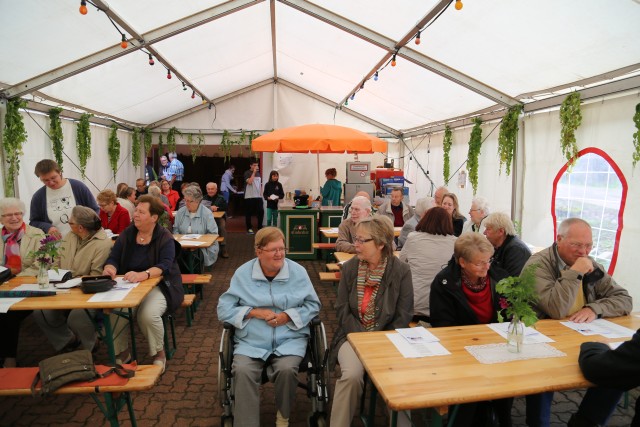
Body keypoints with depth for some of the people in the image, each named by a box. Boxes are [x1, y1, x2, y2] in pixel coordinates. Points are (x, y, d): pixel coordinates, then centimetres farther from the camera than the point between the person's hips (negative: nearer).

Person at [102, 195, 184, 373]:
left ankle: (159, 354, 0)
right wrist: (110, 268, -24)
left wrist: (143, 274, -43)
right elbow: (113, 258, 1)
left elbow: (164, 266, -23)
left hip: (159, 286, -4)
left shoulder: (165, 238, -9)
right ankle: (122, 352, 4)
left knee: (148, 315, -31)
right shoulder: (126, 234, 6)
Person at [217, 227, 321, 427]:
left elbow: (313, 306, 5)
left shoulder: (298, 271, 0)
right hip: (251, 341, 1)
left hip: (290, 338, 0)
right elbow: (224, 309, 1)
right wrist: (254, 312, -13)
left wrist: (288, 315, -12)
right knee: (243, 371, -28)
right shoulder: (242, 273, 1)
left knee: (286, 369, -27)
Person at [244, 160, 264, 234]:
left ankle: (260, 227, 13)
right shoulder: (247, 173, -5)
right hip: (249, 197, -5)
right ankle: (249, 228, 13)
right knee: (249, 213, 3)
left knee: (261, 211, 0)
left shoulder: (258, 173, 12)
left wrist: (261, 194, 11)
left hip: (258, 196, 5)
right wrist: (254, 172, -16)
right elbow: (249, 182, -21)